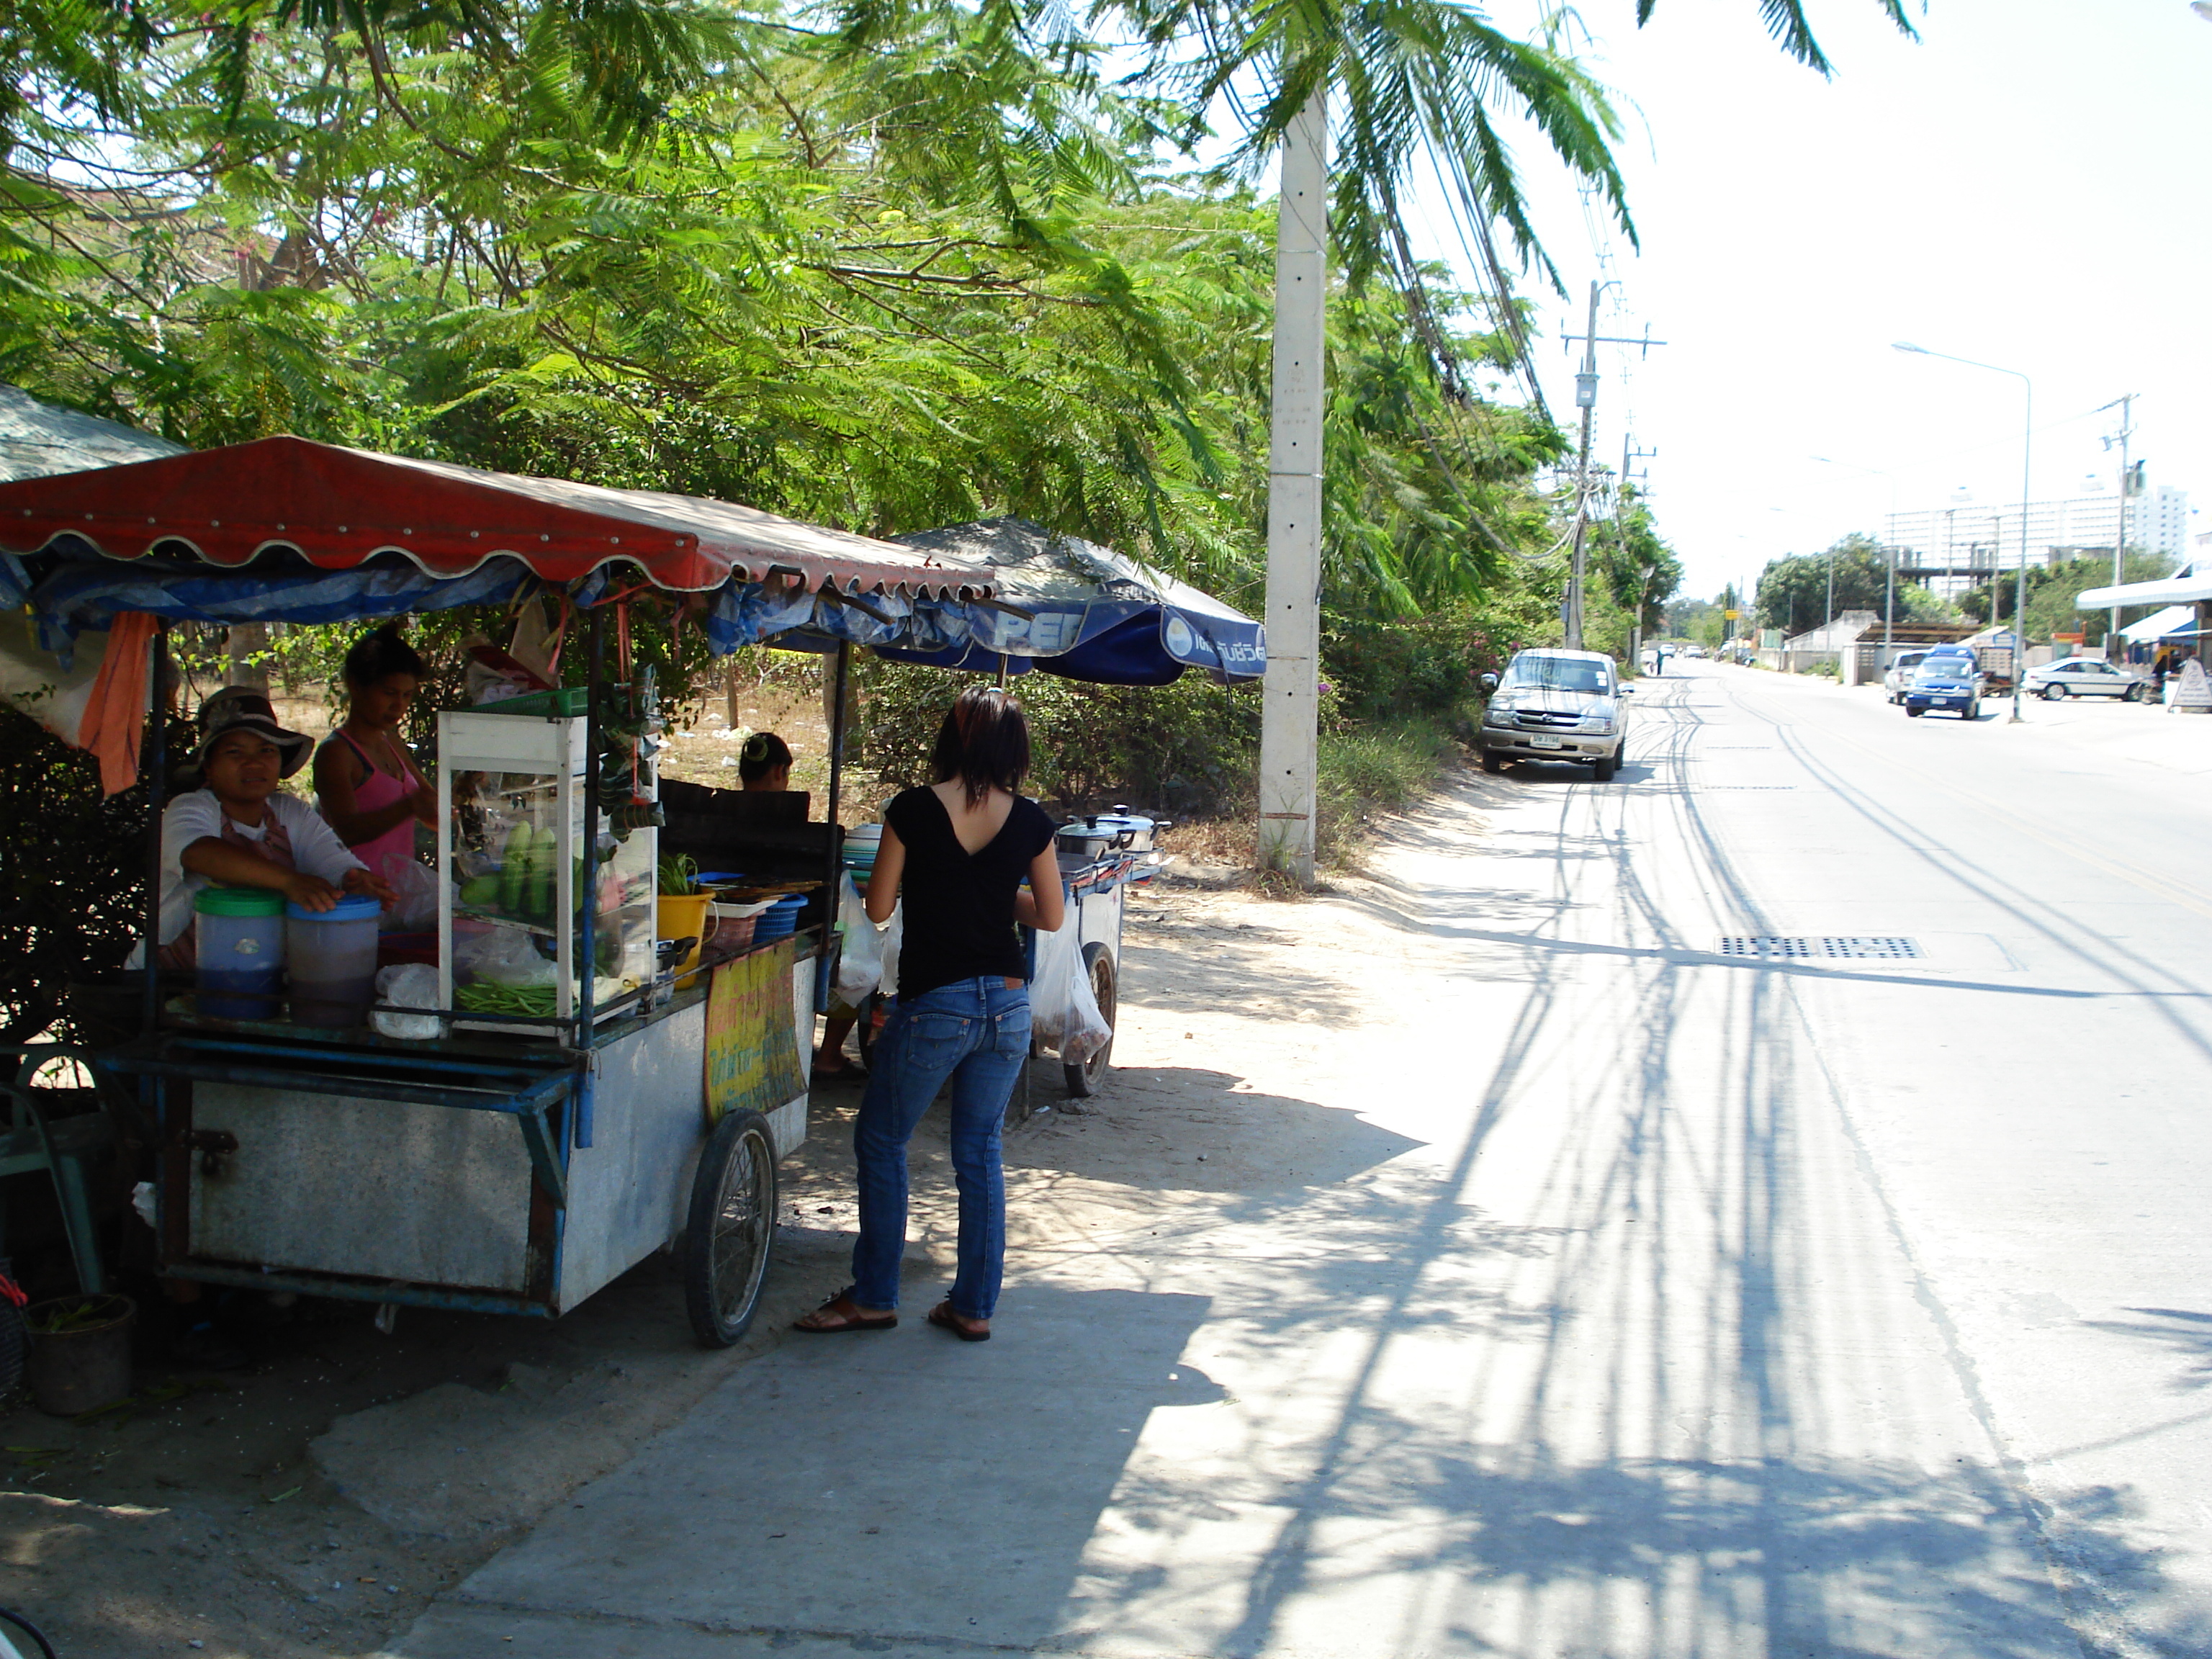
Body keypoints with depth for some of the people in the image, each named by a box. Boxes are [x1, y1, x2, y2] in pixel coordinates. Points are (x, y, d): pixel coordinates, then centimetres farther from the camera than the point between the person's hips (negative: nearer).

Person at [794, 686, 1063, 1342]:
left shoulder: (914, 811, -11)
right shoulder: (1029, 821, -2)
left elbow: (878, 908, -4)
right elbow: (1052, 916, 6)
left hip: (933, 1006, -4)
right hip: (1007, 1005, 4)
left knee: (881, 1141, 14)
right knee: (980, 1152, 14)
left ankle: (874, 1296, 19)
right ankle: (974, 1305, 19)